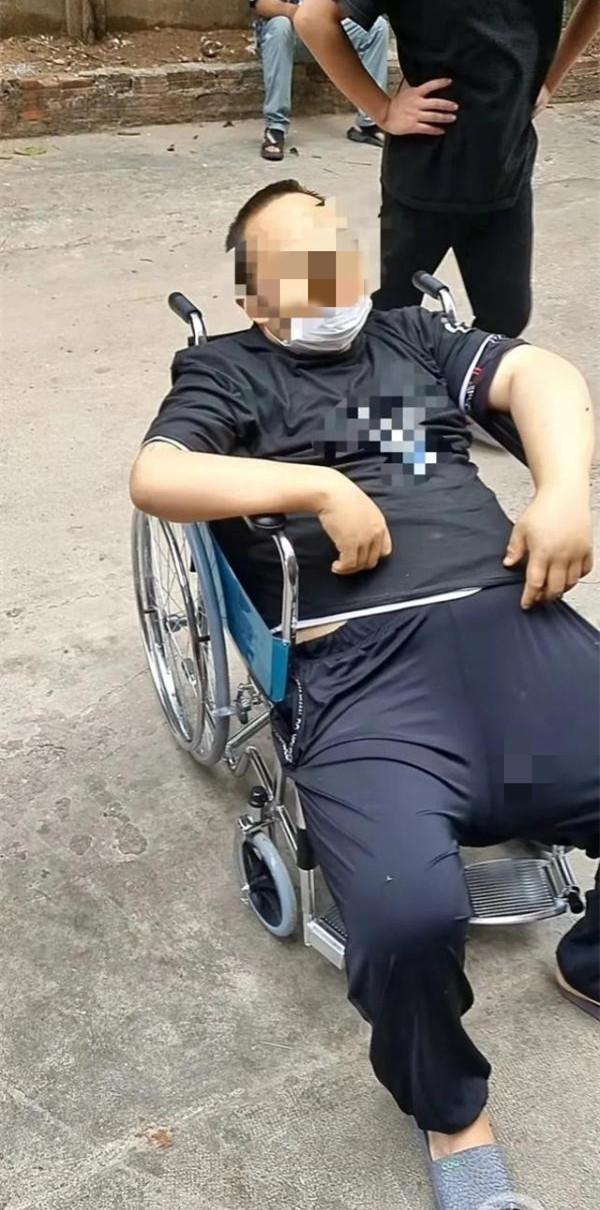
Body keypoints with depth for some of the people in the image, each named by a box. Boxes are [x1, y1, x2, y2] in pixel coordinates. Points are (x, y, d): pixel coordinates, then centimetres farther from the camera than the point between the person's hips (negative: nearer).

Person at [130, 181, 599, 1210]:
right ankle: (447, 1106, 8)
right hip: (361, 670, -4)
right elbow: (154, 478, 0)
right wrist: (323, 486, -6)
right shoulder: (228, 372, 17)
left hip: (510, 621, 5)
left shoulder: (411, 335, 28)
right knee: (408, 916, -28)